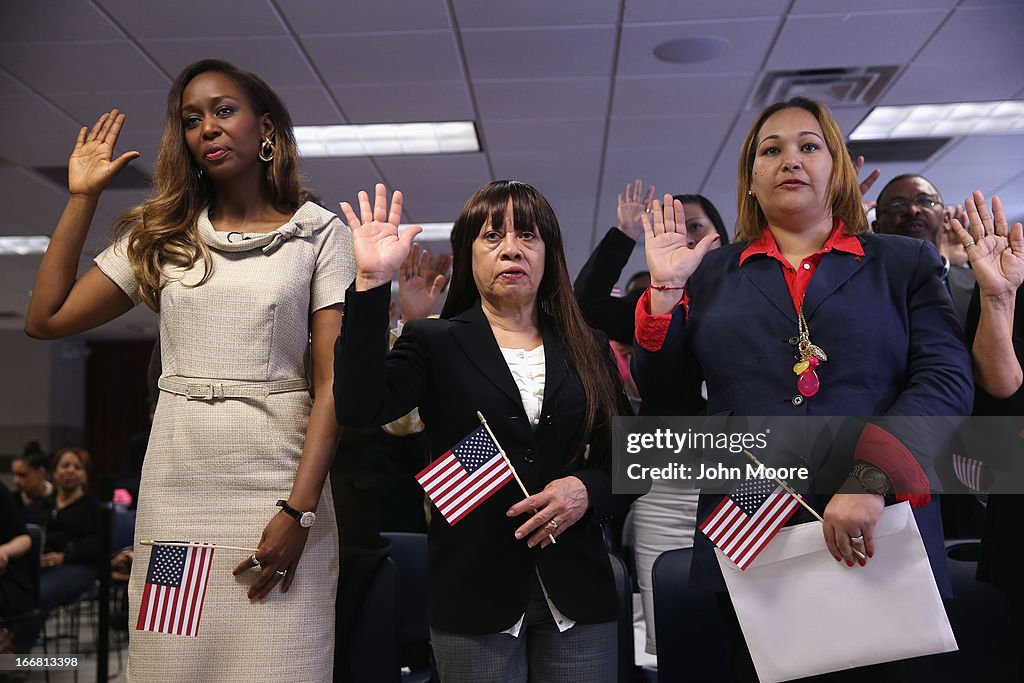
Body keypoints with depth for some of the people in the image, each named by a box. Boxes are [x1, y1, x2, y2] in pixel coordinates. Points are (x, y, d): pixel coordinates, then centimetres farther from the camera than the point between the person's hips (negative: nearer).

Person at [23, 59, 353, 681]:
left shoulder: (319, 234, 0)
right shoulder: (161, 234, 11)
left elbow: (332, 383, -6)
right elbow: (46, 319, 10)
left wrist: (300, 510, -15)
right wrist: (82, 197, 9)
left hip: (279, 482, -3)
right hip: (177, 483, 3)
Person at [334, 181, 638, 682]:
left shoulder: (586, 350, 8)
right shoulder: (434, 343, 1)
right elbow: (360, 407, -17)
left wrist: (588, 490, -10)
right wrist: (372, 282, -22)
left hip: (575, 594, 3)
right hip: (475, 595, -2)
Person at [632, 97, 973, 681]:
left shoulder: (905, 264, 9)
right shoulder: (710, 275, 12)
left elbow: (946, 380, -5)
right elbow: (668, 401, 8)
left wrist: (871, 482, -20)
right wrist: (666, 289, -2)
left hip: (879, 544, -1)